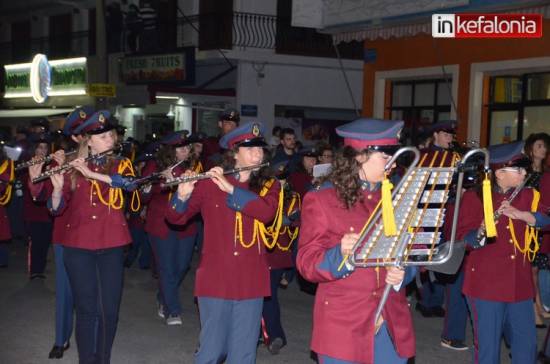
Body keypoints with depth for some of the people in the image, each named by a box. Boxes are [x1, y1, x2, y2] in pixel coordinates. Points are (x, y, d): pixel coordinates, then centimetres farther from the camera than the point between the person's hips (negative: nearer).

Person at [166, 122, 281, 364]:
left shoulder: (269, 186, 5)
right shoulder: (210, 183, -1)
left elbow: (267, 212, -16)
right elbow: (175, 218, -1)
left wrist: (232, 189, -23)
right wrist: (183, 196, -21)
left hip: (251, 282, 2)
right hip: (215, 280, -2)